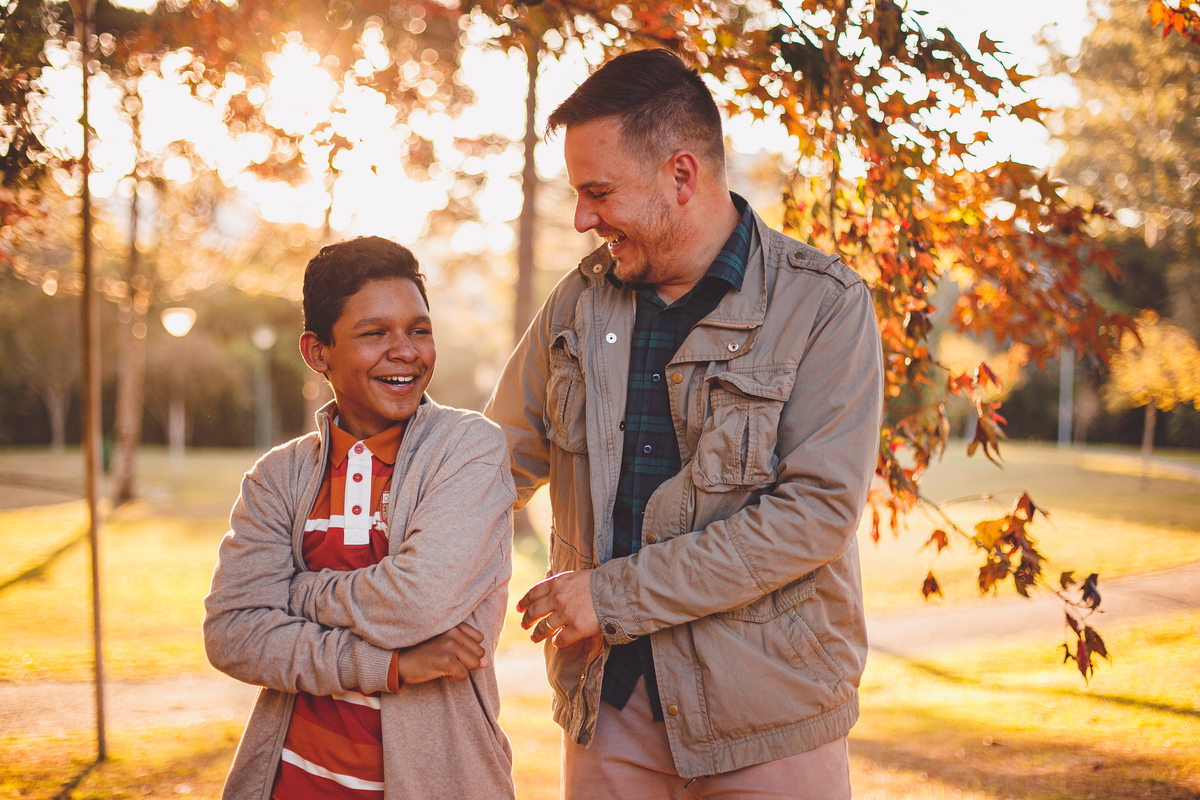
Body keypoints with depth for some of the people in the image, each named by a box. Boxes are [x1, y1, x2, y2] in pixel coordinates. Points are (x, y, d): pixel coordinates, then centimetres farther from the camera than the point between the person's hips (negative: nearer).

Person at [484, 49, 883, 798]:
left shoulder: (825, 306, -10)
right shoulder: (581, 301, 6)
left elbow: (817, 512, -18)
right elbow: (498, 462, 15)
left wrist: (618, 595, -18)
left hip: (765, 709, -4)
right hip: (607, 699, 4)